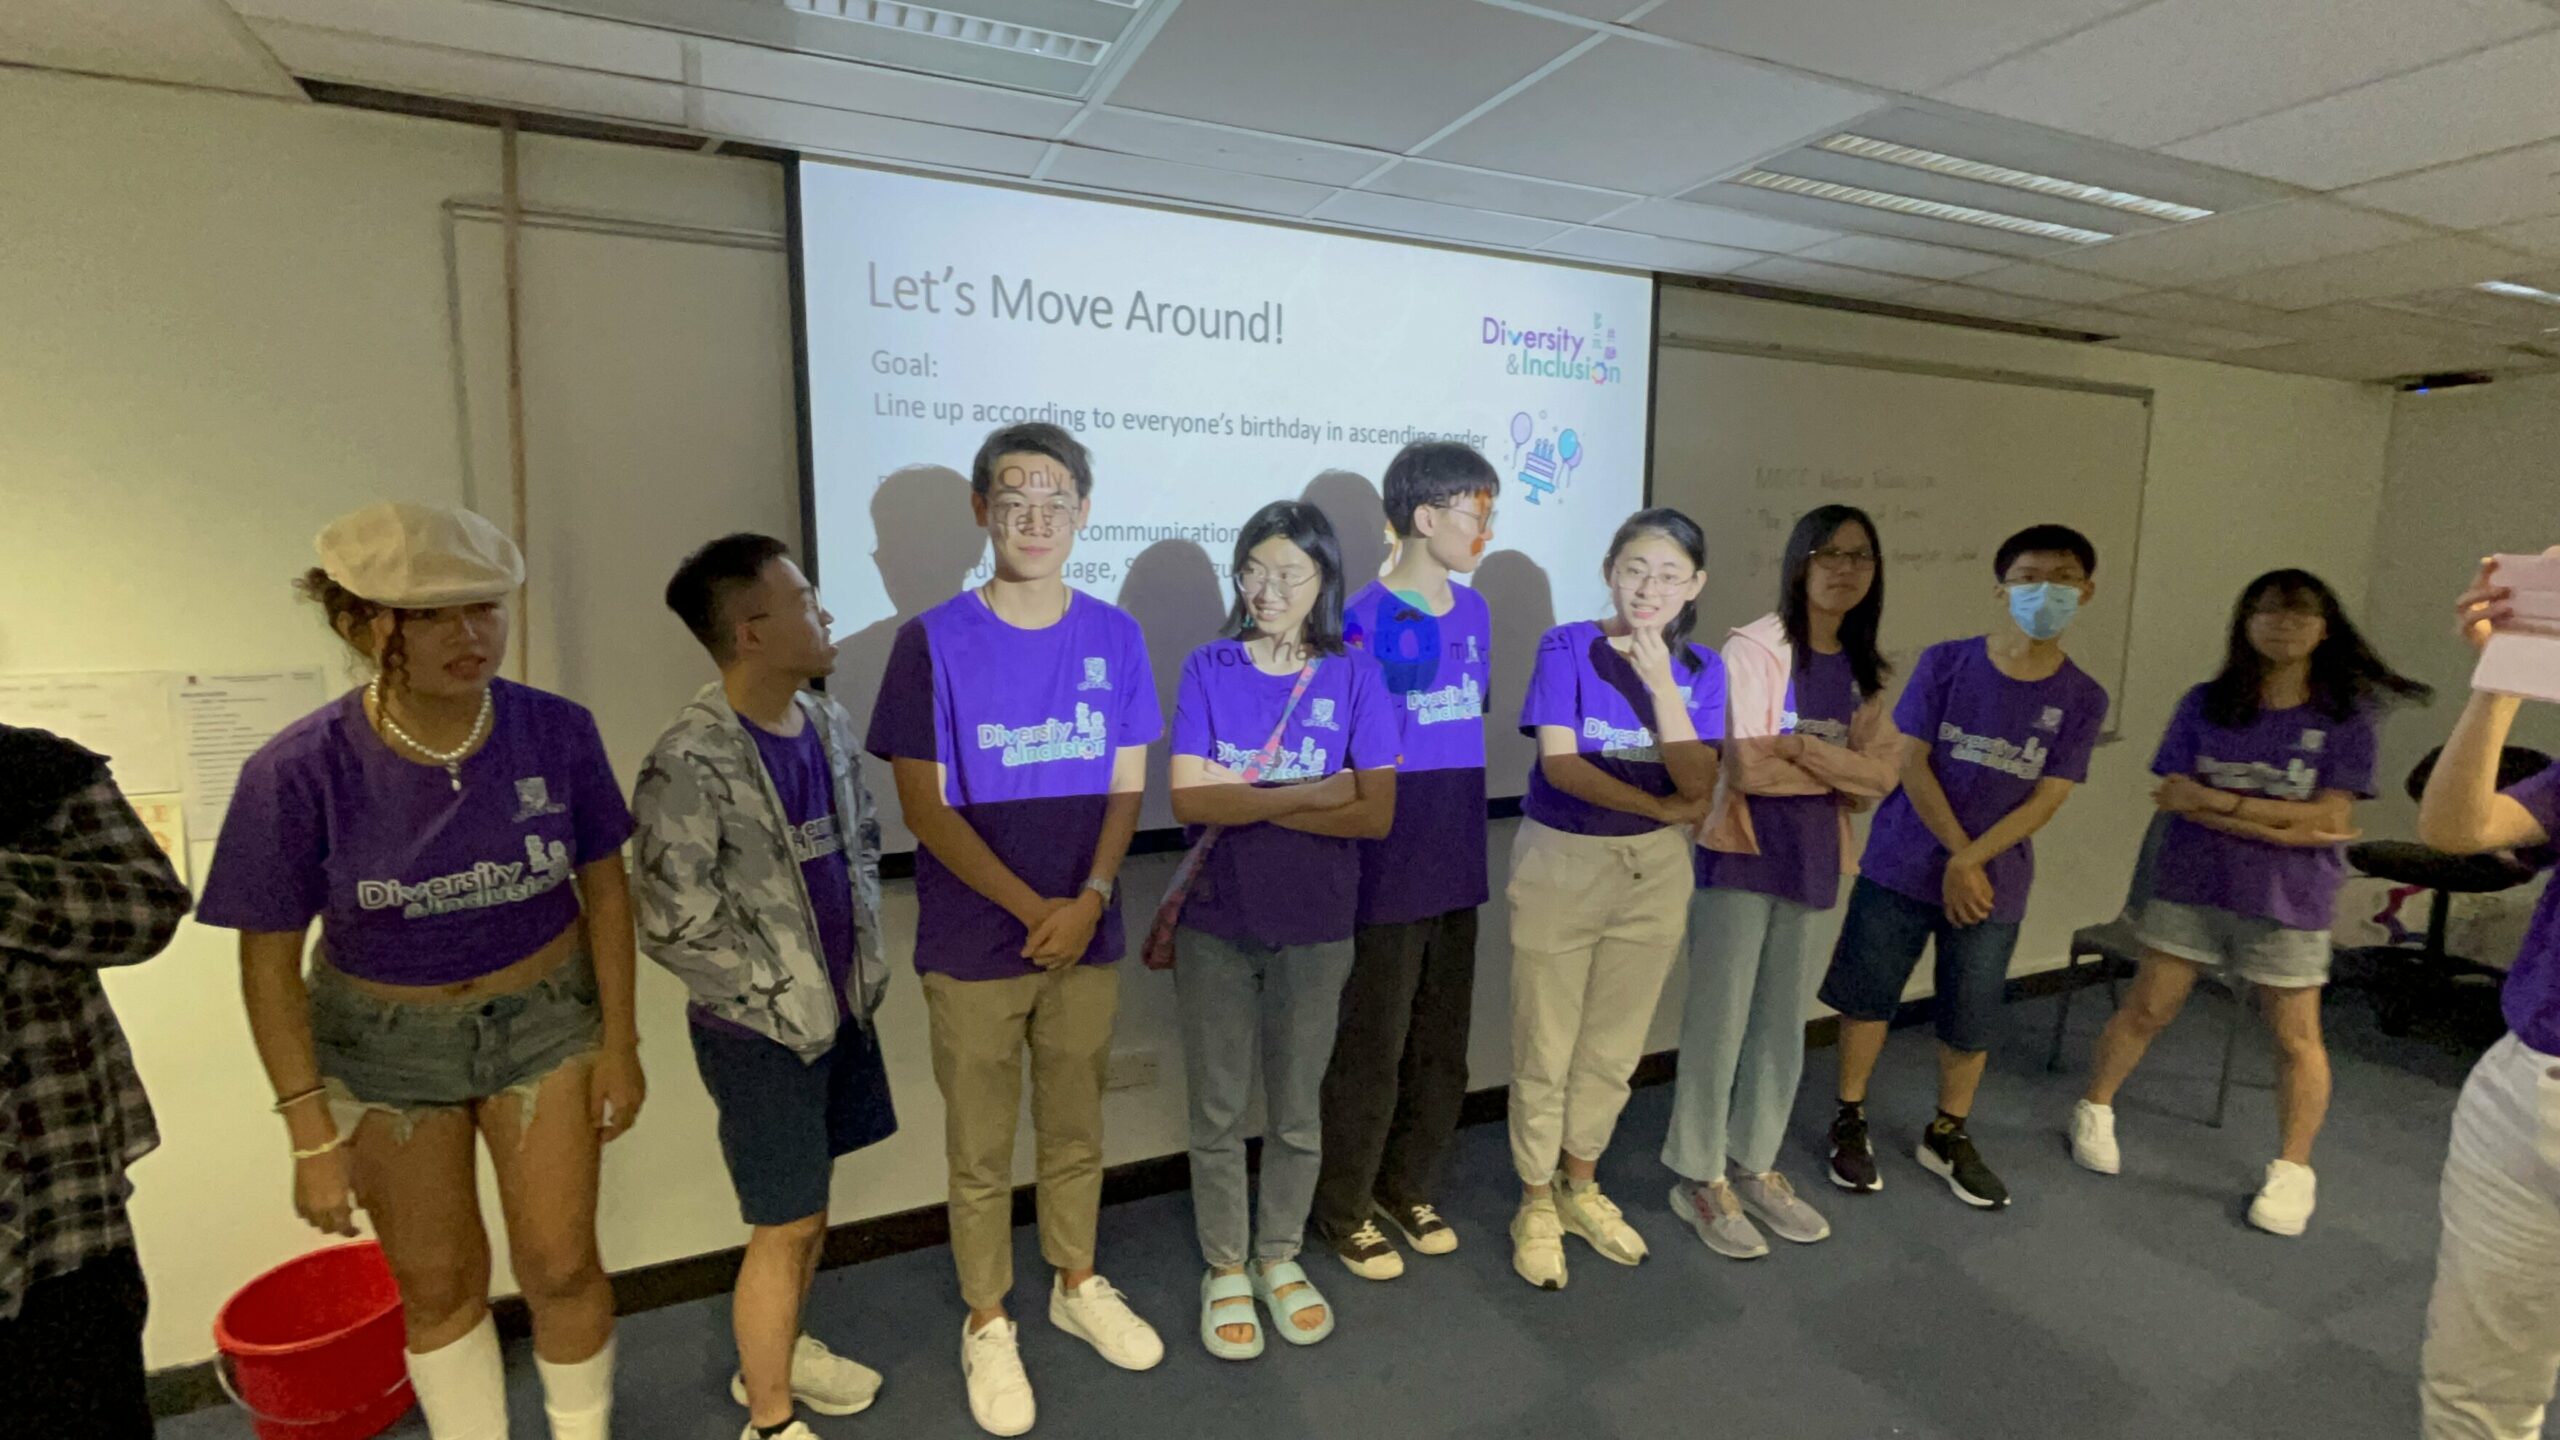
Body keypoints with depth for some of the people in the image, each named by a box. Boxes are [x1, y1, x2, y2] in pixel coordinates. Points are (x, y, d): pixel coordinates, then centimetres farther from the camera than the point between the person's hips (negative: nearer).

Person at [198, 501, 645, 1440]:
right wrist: (313, 1134, -9)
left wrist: (619, 1043, -3)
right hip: (386, 1045, 0)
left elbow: (605, 887, -5)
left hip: (545, 1019, 1)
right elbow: (269, 961, -10)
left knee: (561, 1265, 8)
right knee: (437, 1284, 15)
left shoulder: (556, 732, -17)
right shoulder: (299, 770, -20)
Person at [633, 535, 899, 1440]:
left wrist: (865, 953, 5)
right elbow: (672, 923, -21)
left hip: (843, 1009, 7)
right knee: (787, 1226, 7)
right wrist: (778, 997, -13)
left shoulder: (829, 723, 0)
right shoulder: (691, 764, -23)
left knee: (813, 1203, 22)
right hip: (765, 1031, -7)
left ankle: (780, 1352, 45)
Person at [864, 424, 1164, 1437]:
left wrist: (1090, 899, -13)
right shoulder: (934, 641, -9)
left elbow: (1126, 786, 2)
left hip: (1085, 938, 3)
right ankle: (987, 1325, 34)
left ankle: (1077, 1286, 42)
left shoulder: (1114, 637, 0)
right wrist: (1034, 909, -15)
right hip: (973, 949, -2)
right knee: (980, 1153, 13)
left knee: (1075, 1132, 19)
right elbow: (924, 806, -10)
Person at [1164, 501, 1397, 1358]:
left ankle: (1280, 1257, 38)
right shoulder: (1208, 669, -3)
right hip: (1216, 925, 0)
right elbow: (1187, 799, -13)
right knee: (1218, 1109, 12)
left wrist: (1250, 802, -16)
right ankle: (1225, 1269, 33)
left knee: (1297, 1108, 15)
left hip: (1314, 929, 0)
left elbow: (1376, 814, -12)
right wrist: (1310, 794, -15)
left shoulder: (1353, 677, -4)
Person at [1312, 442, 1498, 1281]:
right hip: (1388, 872, -7)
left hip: (1456, 865, 7)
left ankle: (1408, 1187, 37)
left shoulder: (1473, 613, 7)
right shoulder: (1365, 621, -14)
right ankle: (1343, 1212, 27)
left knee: (1443, 1046, 17)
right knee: (1372, 1050, 7)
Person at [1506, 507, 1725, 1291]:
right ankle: (1536, 1202, 26)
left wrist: (1659, 681, -20)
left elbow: (1698, 783, -11)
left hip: (1653, 869, 4)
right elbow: (1559, 763, -17)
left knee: (1614, 1048, 15)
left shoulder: (1700, 668, 0)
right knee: (1545, 1048, 6)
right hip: (1560, 861, -3)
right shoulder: (1567, 646, -9)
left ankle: (1579, 1186, 36)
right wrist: (1659, 807, -16)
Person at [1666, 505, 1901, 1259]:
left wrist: (1802, 750, -16)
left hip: (1811, 861, 7)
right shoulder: (1753, 648, -11)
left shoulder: (1863, 668, 9)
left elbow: (1885, 774, 0)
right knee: (1719, 1023, 2)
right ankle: (1700, 1179, 17)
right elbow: (1748, 767, -19)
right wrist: (1841, 768, -5)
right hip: (1740, 857, -6)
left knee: (1782, 1024, 16)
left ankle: (1754, 1167, 32)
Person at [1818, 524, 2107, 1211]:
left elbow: (2047, 798, -6)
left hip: (1995, 883, 1)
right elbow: (1911, 761, -8)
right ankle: (1850, 1121, 25)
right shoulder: (1945, 661, -6)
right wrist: (1957, 854, -13)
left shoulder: (2081, 698, -2)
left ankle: (1948, 1138, 32)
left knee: (1971, 1019, 11)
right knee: (1867, 995, 7)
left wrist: (1970, 862, -16)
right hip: (1901, 865, -1)